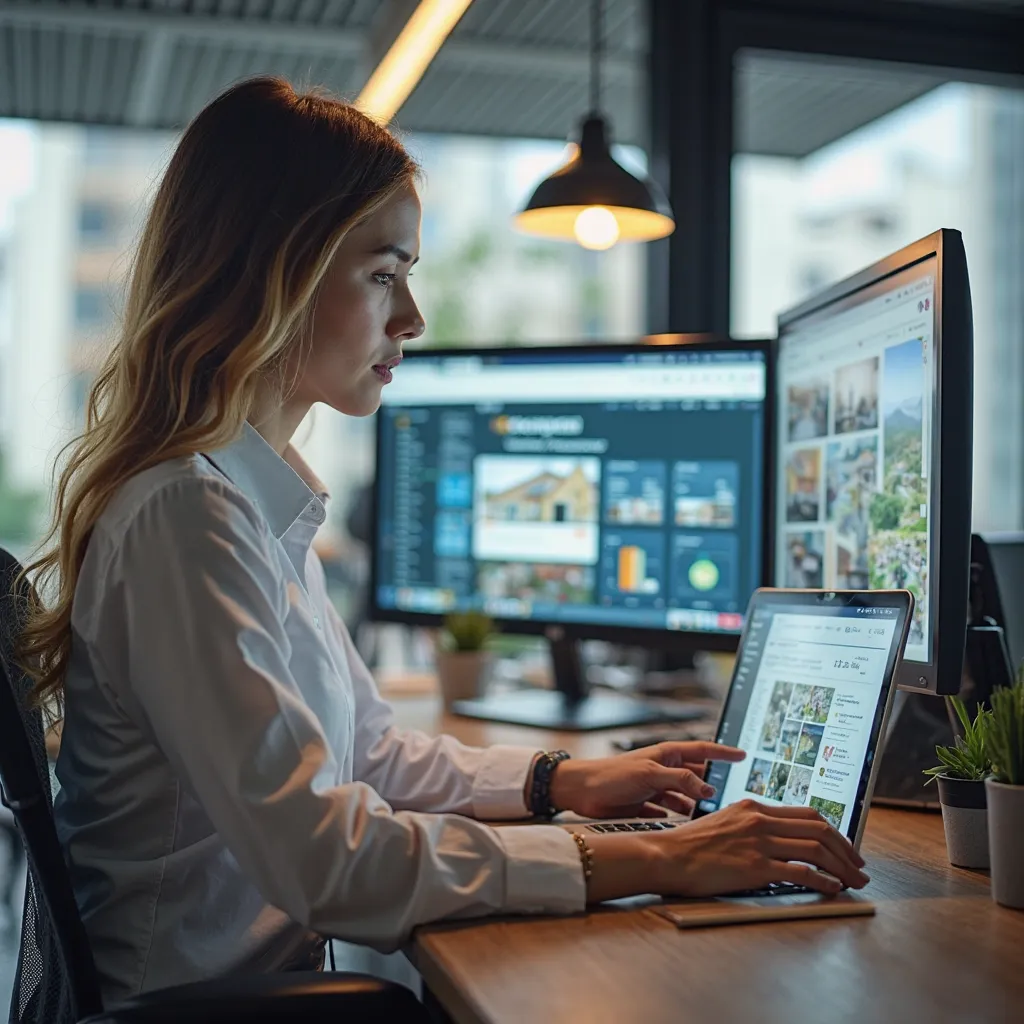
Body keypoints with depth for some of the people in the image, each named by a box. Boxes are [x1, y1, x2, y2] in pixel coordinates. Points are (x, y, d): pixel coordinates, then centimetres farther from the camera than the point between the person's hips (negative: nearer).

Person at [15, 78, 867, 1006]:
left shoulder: (254, 496, 10)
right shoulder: (186, 515, -21)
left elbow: (363, 750, 16)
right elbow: (320, 855, -26)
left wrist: (561, 779, 6)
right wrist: (643, 865, -23)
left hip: (267, 972, 8)